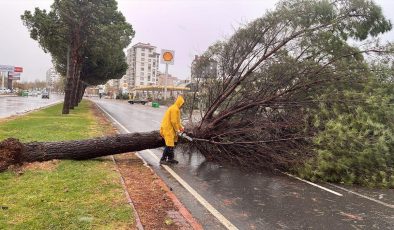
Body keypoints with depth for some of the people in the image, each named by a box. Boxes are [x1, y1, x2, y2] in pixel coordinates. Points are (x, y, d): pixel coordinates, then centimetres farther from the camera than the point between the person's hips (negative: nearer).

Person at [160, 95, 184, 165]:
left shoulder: (176, 109, 16)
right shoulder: (175, 109, -17)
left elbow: (176, 120, 23)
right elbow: (173, 121, -20)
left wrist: (180, 127, 18)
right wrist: (177, 129, -11)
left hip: (170, 129, 10)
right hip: (168, 129, -10)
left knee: (172, 144, 14)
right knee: (169, 145, -8)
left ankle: (170, 158, 21)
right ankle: (163, 159, -2)